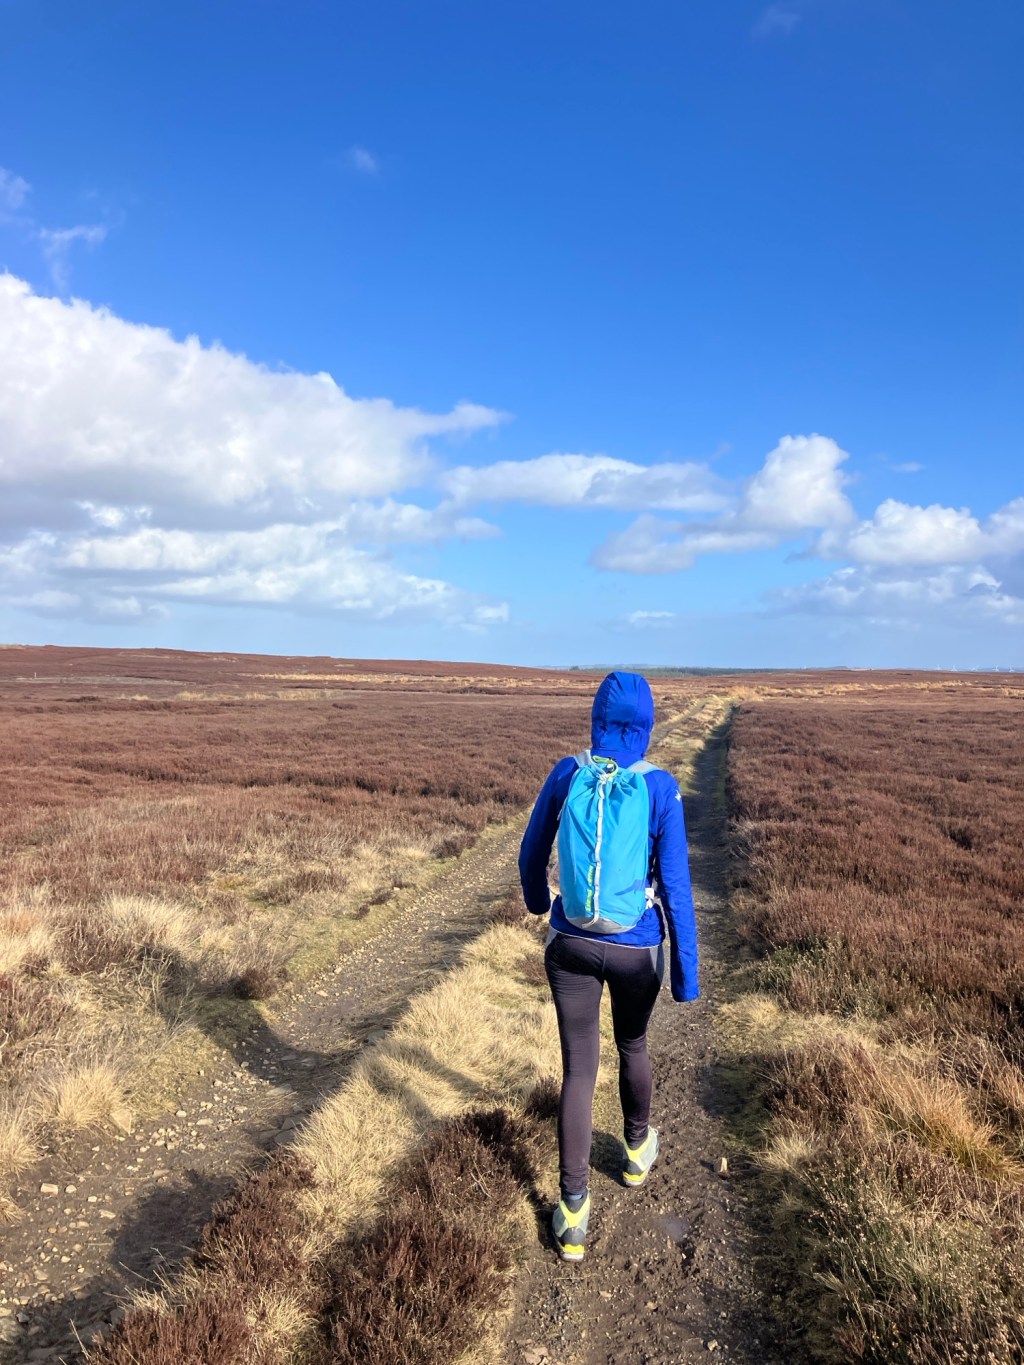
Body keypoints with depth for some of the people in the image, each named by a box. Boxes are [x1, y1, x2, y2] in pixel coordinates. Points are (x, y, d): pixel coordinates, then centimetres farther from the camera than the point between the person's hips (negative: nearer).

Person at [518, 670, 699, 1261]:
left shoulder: (566, 774, -9)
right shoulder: (661, 788, -16)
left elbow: (532, 854, 3)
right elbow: (675, 885, -14)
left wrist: (537, 900, 24)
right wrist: (687, 969, -5)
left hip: (572, 944, 1)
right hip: (636, 950, 0)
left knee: (579, 1070, 11)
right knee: (633, 1045, 27)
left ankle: (574, 1212, 14)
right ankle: (637, 1151, 50)